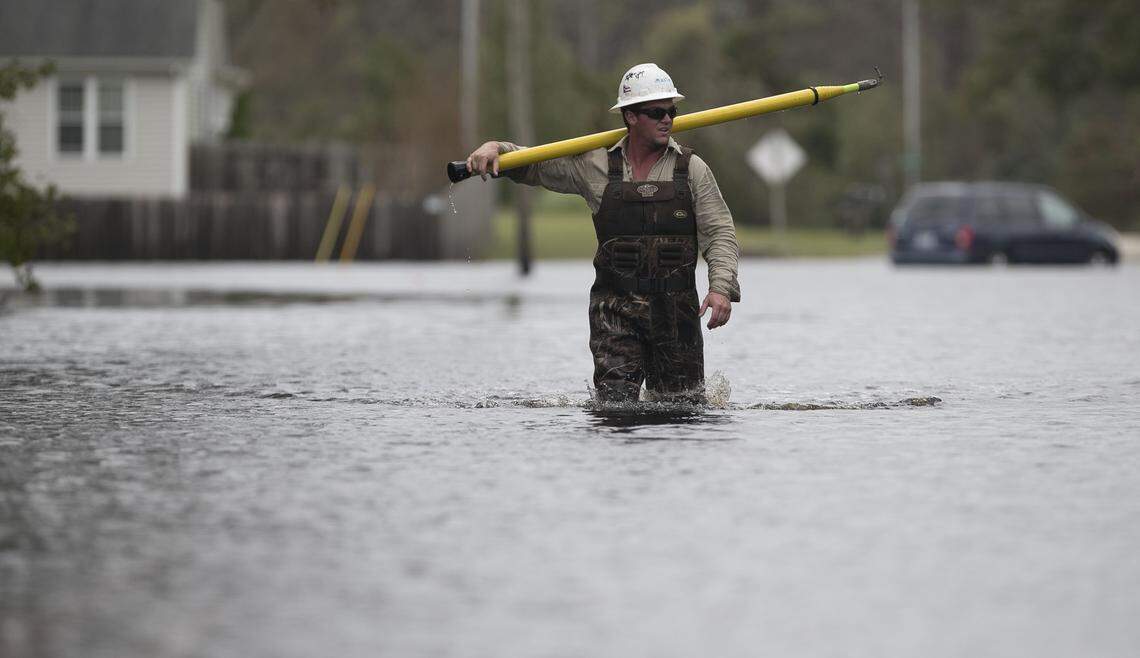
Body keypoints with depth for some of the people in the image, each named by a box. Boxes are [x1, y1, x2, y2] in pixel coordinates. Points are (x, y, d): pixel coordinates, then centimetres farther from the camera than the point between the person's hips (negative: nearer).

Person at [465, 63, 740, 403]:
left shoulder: (692, 168, 5)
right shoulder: (595, 165, 6)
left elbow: (720, 232, 2)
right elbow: (531, 165, 13)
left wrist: (721, 286, -13)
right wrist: (495, 148, -7)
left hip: (676, 309, 0)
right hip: (615, 307, 0)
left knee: (684, 406, 1)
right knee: (615, 401, -10)